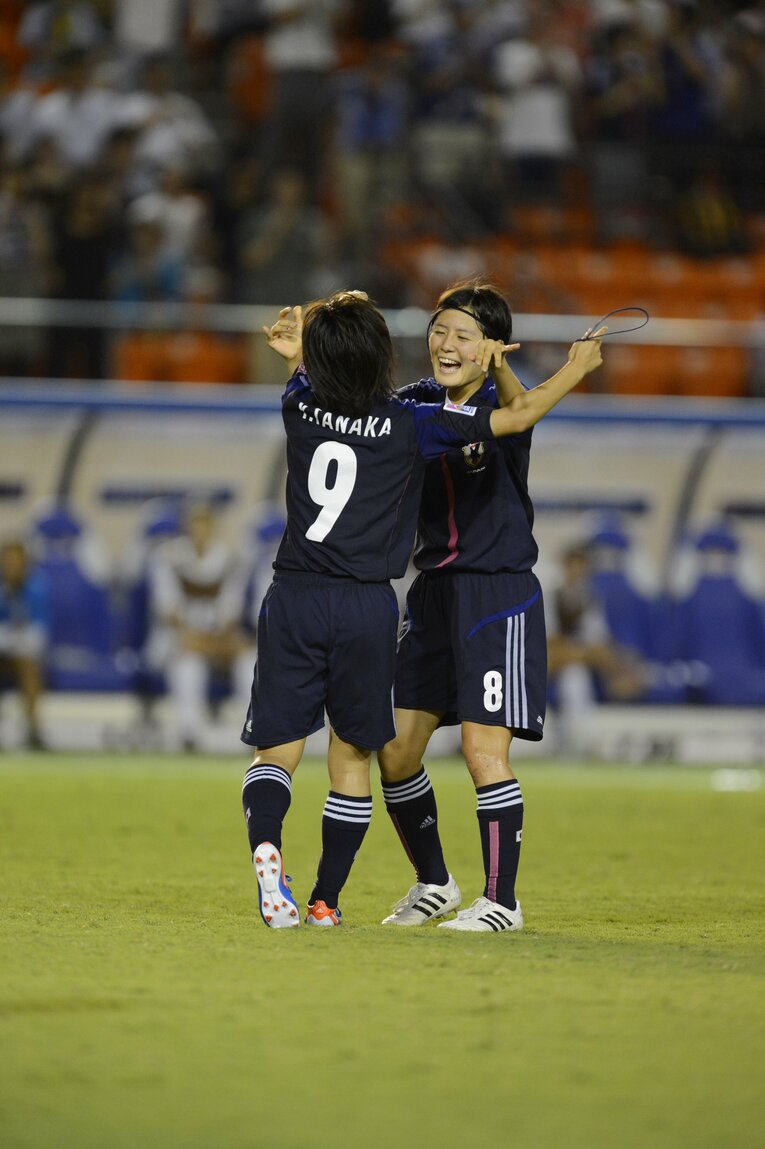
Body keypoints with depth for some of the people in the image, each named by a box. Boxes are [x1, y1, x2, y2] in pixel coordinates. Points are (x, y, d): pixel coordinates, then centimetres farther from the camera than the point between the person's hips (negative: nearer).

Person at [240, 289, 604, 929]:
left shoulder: (301, 407, 1)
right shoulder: (409, 424, -6)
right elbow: (518, 417, -3)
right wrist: (578, 369, 9)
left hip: (294, 600, 2)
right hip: (367, 610, -2)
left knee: (277, 751, 5)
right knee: (353, 755, 11)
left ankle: (265, 842, -26)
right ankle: (326, 901, 11)